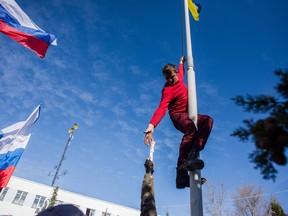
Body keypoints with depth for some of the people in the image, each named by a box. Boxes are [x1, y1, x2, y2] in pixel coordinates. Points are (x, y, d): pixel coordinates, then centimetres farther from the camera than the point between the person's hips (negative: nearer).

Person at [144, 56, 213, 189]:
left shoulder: (179, 79, 7)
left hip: (187, 114, 8)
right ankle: (181, 170, -43)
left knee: (207, 120, -24)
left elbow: (181, 72, 35)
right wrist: (152, 125, -46)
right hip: (178, 115, -7)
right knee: (191, 127, -40)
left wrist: (181, 62, 49)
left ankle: (193, 155, -36)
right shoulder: (167, 90, -16)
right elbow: (162, 108, -31)